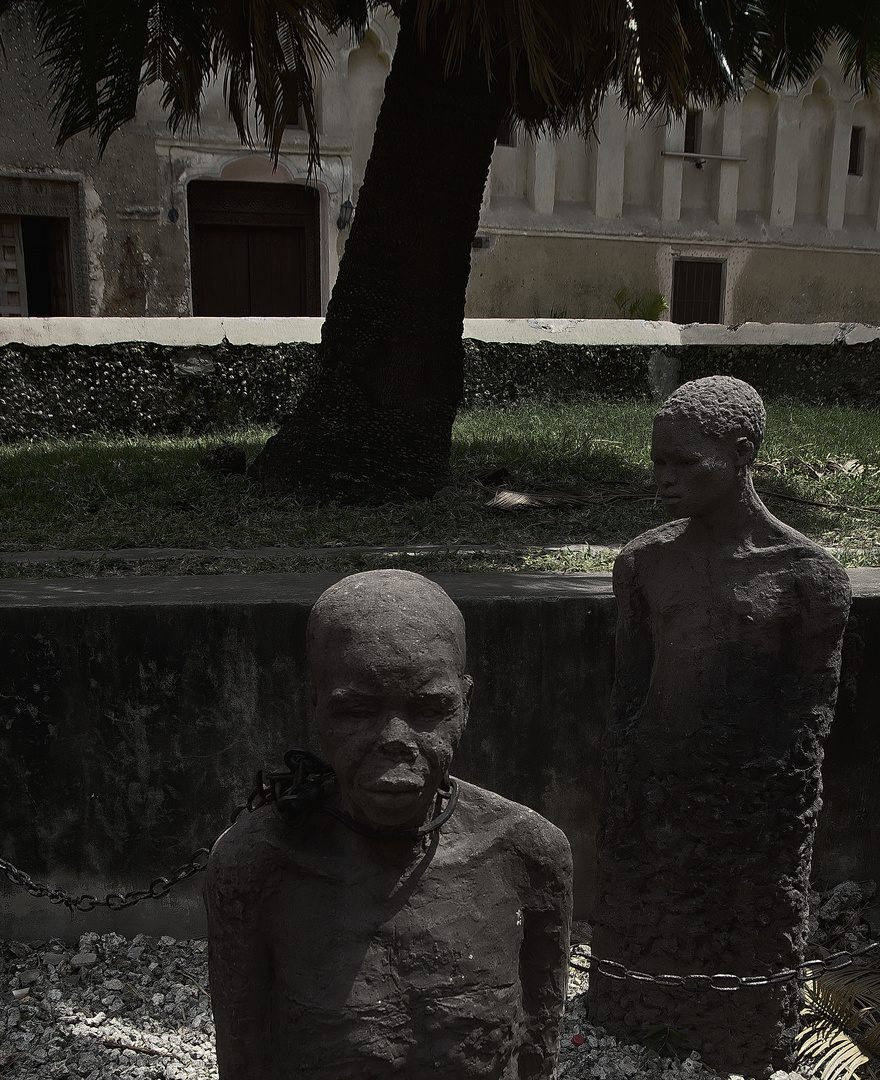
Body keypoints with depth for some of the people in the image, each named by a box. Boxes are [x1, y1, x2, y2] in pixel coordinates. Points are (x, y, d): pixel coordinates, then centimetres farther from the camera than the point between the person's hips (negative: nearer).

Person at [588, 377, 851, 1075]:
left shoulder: (808, 575, -13)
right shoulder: (645, 561, -2)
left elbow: (811, 711, -8)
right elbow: (629, 685, 5)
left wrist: (782, 829, -8)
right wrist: (618, 803, 6)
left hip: (753, 792, -3)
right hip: (654, 784, 3)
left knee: (748, 955, 16)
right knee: (643, 931, 19)